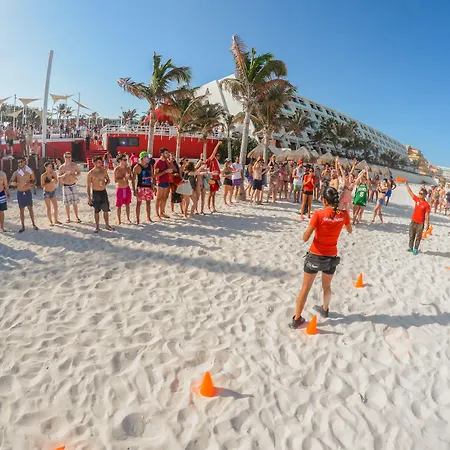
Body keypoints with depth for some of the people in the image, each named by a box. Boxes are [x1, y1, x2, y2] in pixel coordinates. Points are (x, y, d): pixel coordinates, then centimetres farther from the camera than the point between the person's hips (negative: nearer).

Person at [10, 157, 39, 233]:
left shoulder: (29, 171, 0)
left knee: (30, 208, 6)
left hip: (28, 192, 0)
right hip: (20, 193, 1)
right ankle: (23, 226, 13)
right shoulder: (16, 173, 0)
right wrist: (13, 183, -22)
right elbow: (11, 182, 2)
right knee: (21, 210, 6)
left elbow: (34, 180, 9)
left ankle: (33, 224, 18)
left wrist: (31, 184, -12)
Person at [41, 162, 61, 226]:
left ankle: (56, 220, 20)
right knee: (49, 208, 0)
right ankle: (50, 222, 9)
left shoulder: (53, 173, 1)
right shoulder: (43, 176, -11)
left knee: (56, 207, 6)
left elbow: (56, 182, -5)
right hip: (47, 193, -4)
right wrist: (50, 183, -25)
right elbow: (42, 185, -13)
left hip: (53, 192, 4)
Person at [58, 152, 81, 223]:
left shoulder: (74, 165, -1)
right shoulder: (62, 167, -5)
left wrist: (76, 175, -8)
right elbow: (58, 177, -3)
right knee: (67, 204, 4)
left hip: (73, 185, 1)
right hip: (66, 186, -1)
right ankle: (68, 218, 16)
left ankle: (77, 217, 15)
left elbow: (78, 172, 13)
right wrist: (64, 175, -22)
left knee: (75, 203, 5)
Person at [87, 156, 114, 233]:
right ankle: (97, 227, 18)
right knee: (96, 211, 6)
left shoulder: (104, 170, 1)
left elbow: (108, 180, 13)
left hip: (103, 192, 3)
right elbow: (88, 186, -6)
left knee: (106, 210, 8)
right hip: (95, 193, -3)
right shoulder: (90, 173, -9)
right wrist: (89, 197, -9)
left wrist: (105, 183, -12)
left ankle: (107, 225, 22)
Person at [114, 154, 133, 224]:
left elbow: (131, 178, 6)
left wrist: (128, 177, -16)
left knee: (127, 204, 12)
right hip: (120, 189, -4)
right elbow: (115, 180, -17)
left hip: (127, 188, 4)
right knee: (119, 205, 3)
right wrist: (124, 178, -26)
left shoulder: (128, 168, 1)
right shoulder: (116, 169, -12)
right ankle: (119, 220, 14)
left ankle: (128, 219, 25)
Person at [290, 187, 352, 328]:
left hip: (315, 256, -3)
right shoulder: (343, 214, -7)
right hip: (331, 257, 4)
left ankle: (297, 319, 15)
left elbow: (305, 238, -19)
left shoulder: (319, 214, -19)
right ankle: (325, 309, 50)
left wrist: (309, 228, 0)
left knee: (305, 288, 10)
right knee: (327, 286, 27)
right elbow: (350, 230, 16)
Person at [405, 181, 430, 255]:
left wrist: (427, 224, -15)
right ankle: (410, 247, 25)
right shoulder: (417, 199, 0)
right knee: (411, 236, 13)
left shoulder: (426, 204, -14)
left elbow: (427, 215, -13)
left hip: (420, 223, -5)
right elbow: (410, 192, 1)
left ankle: (416, 249, 16)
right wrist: (406, 184, -4)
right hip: (413, 221, 5)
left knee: (418, 237, 6)